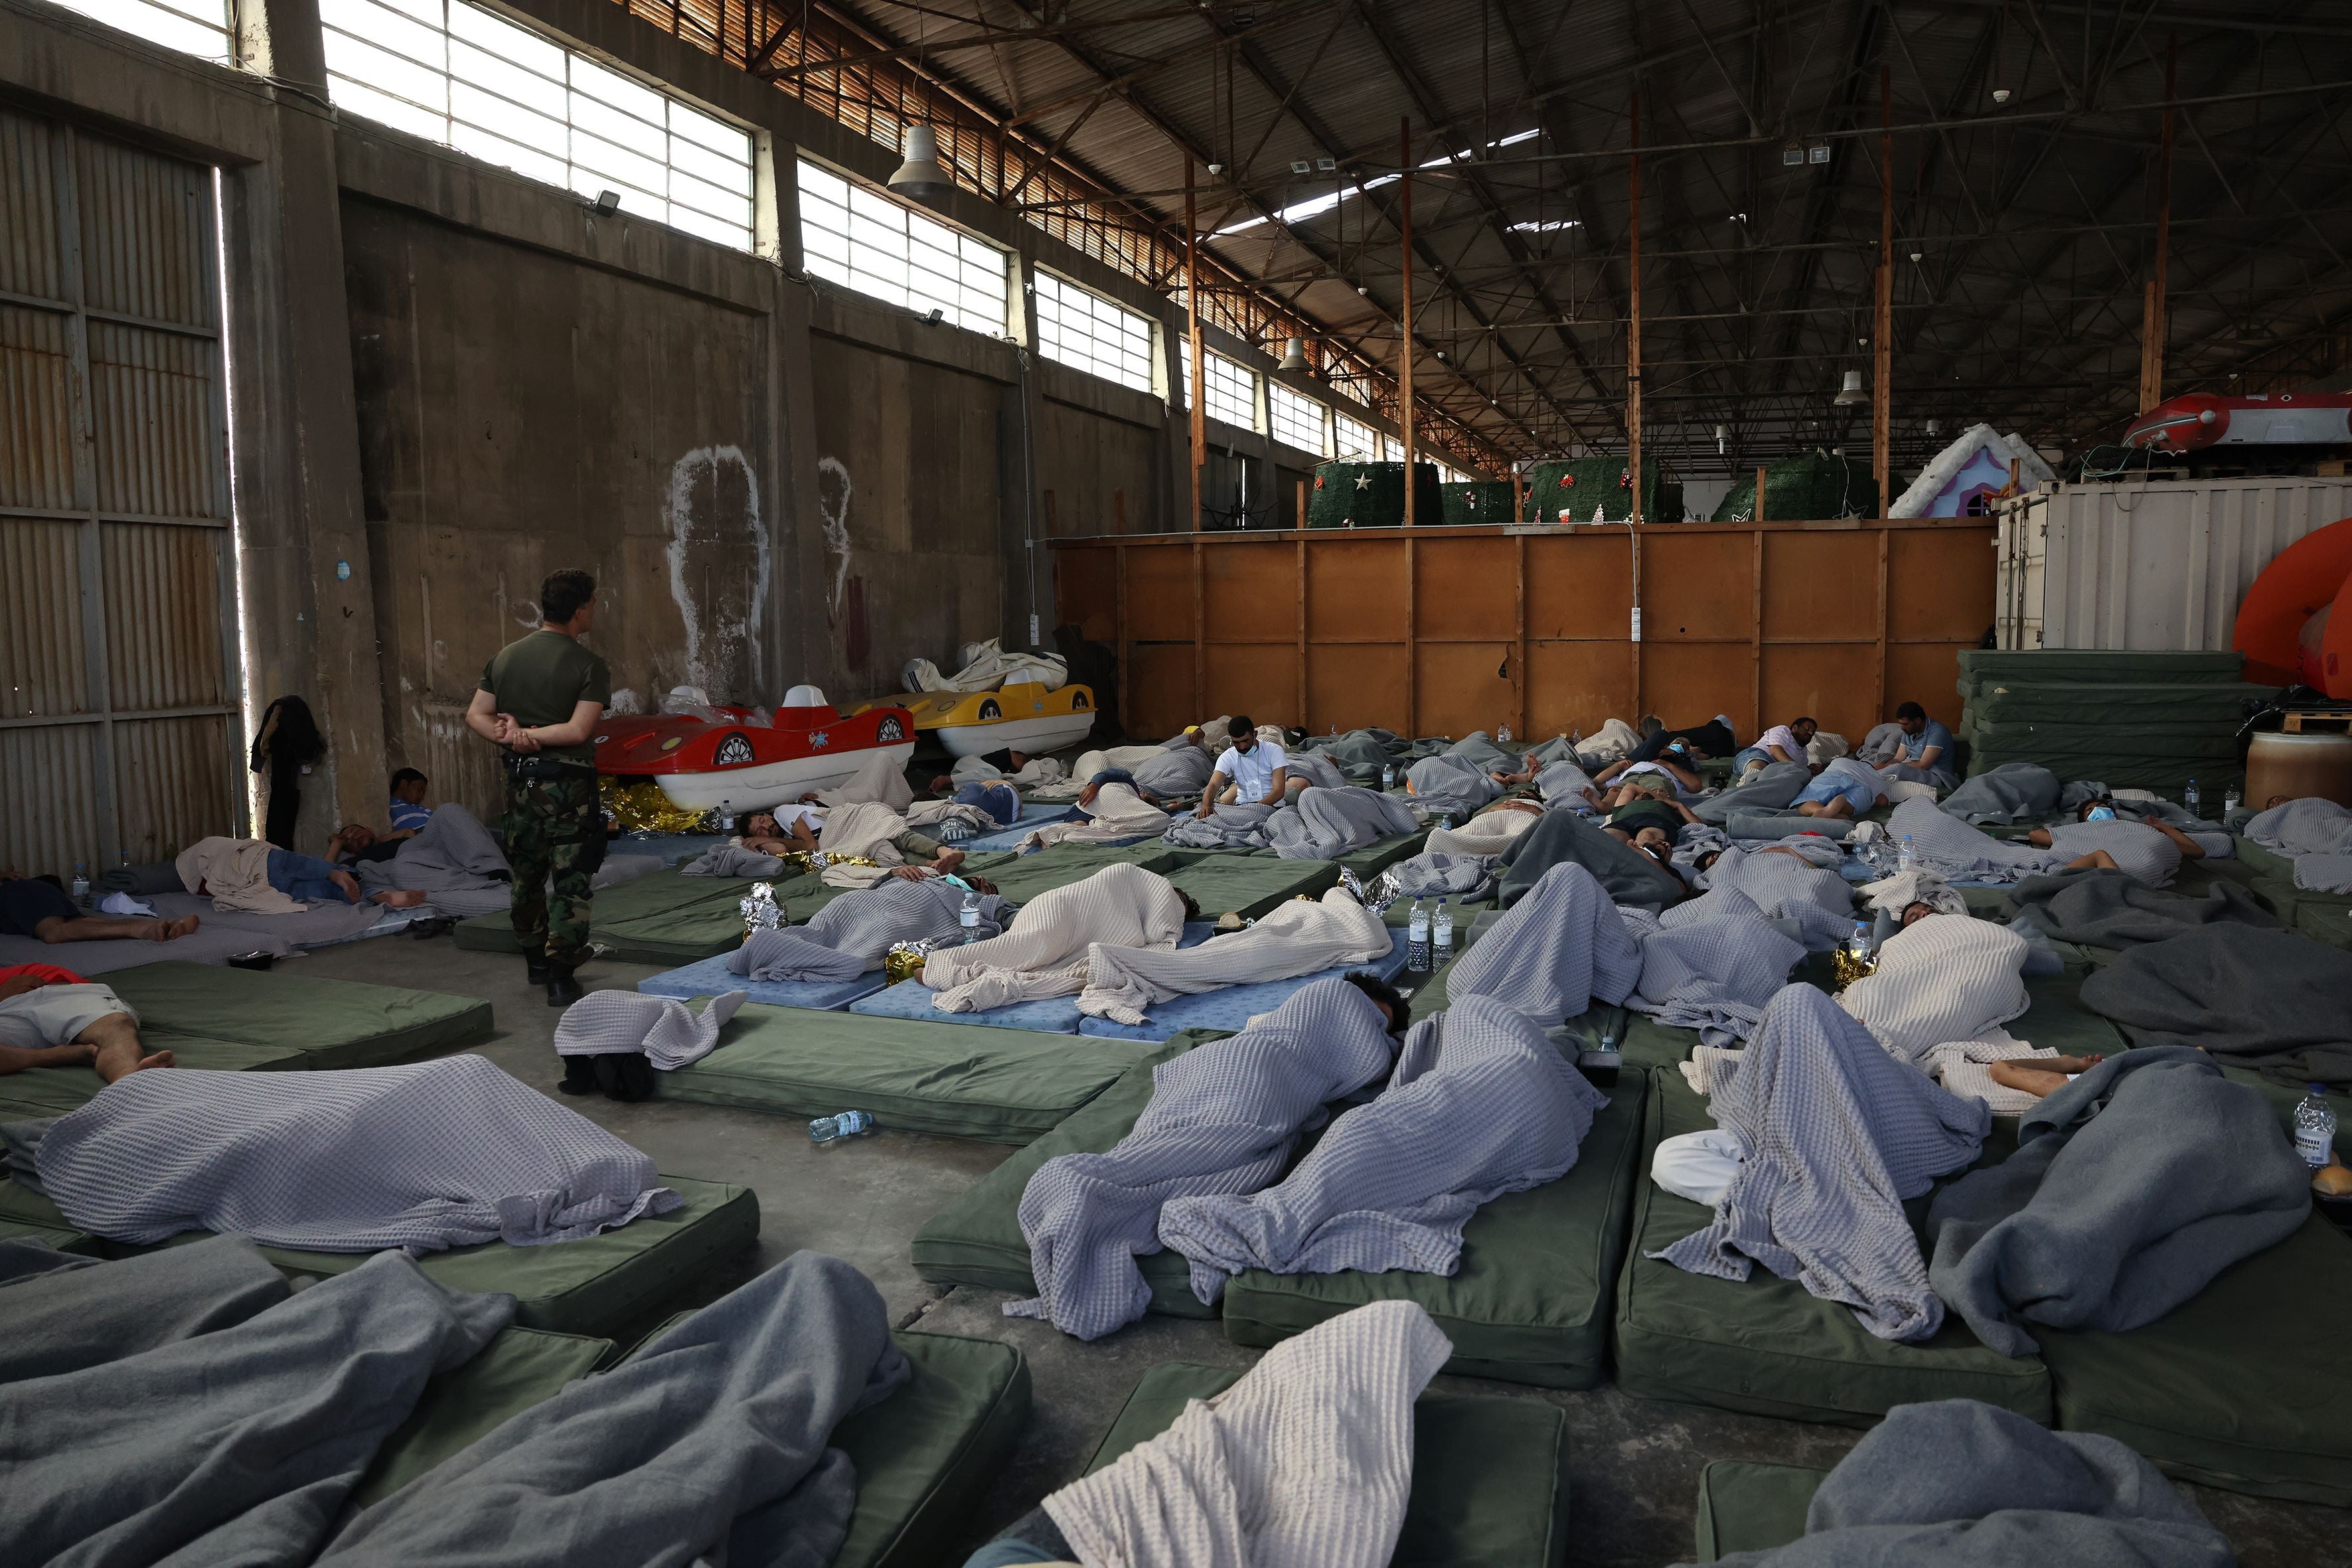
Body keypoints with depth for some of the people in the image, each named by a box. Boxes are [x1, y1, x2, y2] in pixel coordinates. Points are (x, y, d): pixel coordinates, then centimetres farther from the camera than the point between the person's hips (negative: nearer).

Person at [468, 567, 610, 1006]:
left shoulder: (504, 657, 6)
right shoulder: (589, 666, -12)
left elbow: (476, 715, 3)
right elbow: (579, 730, -21)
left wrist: (510, 734, -11)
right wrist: (529, 734, -12)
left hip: (520, 783, 6)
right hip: (567, 785, -6)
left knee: (527, 876, 19)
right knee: (572, 881, 1)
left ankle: (536, 962, 33)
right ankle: (560, 977, -2)